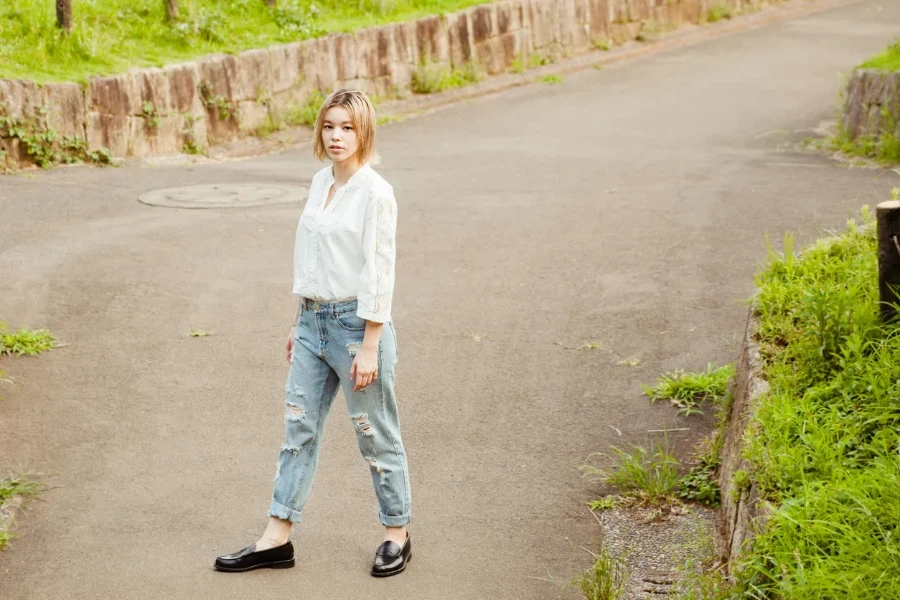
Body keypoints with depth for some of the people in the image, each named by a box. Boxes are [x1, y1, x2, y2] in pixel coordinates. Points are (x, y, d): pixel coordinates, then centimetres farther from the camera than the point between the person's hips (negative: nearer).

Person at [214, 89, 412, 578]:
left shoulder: (374, 192, -13)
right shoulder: (320, 182, 10)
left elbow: (378, 273, -15)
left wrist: (369, 347, -17)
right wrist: (300, 321, 17)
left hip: (356, 322, -7)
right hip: (314, 321, 7)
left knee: (375, 436, 5)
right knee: (299, 428, 9)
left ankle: (396, 534, 21)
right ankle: (276, 539, 15)